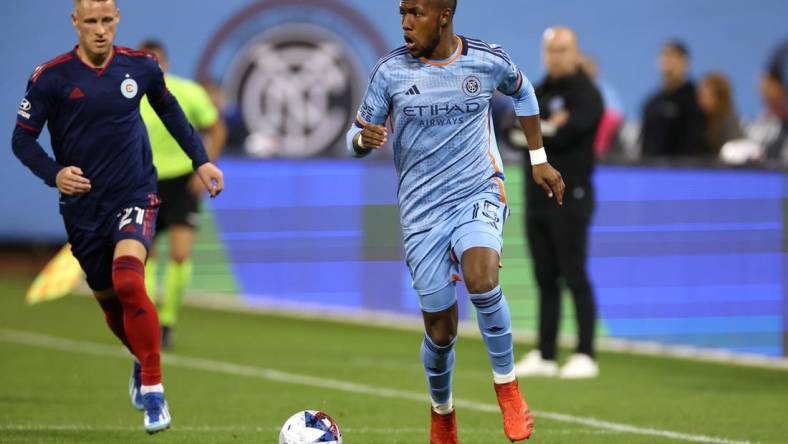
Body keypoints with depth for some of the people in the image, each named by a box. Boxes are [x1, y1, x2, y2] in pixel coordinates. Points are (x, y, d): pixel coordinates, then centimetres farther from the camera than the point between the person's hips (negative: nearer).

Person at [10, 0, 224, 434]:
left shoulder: (140, 67, -3)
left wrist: (200, 159, 11)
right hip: (83, 206, 1)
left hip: (133, 197, -1)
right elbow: (22, 138, -4)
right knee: (108, 299, 14)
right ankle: (144, 361, 46)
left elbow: (168, 108, 16)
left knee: (128, 281, -27)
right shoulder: (50, 77, -9)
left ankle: (152, 387, -17)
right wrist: (54, 173, -22)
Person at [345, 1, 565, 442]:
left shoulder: (489, 61, -4)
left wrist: (539, 160, 20)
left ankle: (507, 386, -13)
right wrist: (364, 139, -24)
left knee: (481, 278, -32)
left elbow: (523, 92, 18)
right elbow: (357, 137, 1)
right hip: (422, 213, 1)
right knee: (440, 329, 4)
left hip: (479, 195, -1)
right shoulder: (391, 71, -5)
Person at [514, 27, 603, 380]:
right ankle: (545, 356, 12)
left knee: (574, 278, -8)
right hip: (537, 198, 7)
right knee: (545, 280, 8)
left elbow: (566, 133, -19)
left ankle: (585, 356, -6)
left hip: (569, 199, -7)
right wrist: (548, 126, -13)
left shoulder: (586, 94, -5)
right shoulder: (540, 92, 16)